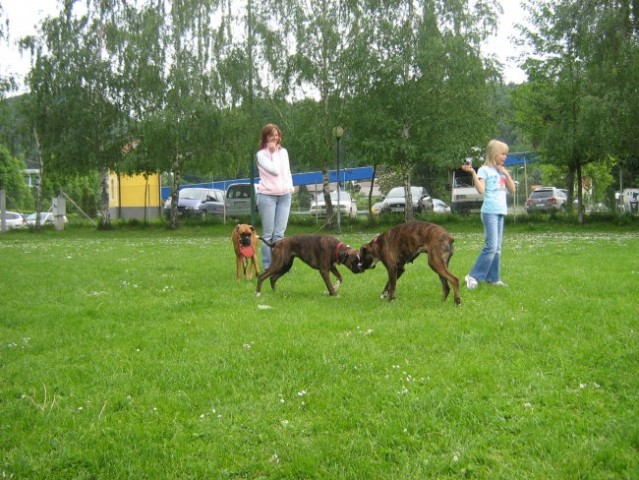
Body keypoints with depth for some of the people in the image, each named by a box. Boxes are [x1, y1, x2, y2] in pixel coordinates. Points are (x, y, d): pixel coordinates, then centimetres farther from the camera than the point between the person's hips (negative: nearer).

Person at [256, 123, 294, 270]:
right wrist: (273, 152, -8)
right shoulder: (261, 154, -4)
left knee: (279, 234, 2)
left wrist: (290, 186, 10)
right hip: (267, 196, -5)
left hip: (285, 196, 5)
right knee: (268, 234, -2)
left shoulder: (283, 152, 14)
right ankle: (267, 267, 1)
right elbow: (274, 170, -14)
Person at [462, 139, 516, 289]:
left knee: (497, 248, 8)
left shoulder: (502, 171, 17)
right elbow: (481, 189, -16)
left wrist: (506, 174, 3)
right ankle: (473, 276, -10)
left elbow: (512, 190, 14)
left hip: (501, 212, 8)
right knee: (491, 246, -15)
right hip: (490, 212, -8)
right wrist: (472, 173, -24)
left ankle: (493, 278, 13)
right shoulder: (485, 170, -5)